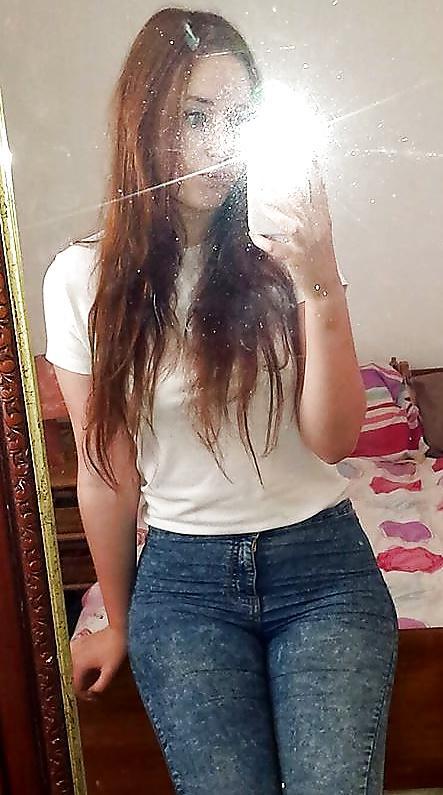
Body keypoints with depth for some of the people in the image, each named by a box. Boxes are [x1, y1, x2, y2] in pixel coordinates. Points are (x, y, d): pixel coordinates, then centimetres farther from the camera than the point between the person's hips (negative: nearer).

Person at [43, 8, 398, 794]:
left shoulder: (282, 253, -5)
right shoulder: (83, 281, -5)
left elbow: (331, 439, -10)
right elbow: (107, 473, 2)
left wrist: (322, 286, -24)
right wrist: (119, 625, 12)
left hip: (320, 560, 0)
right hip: (183, 578, 0)